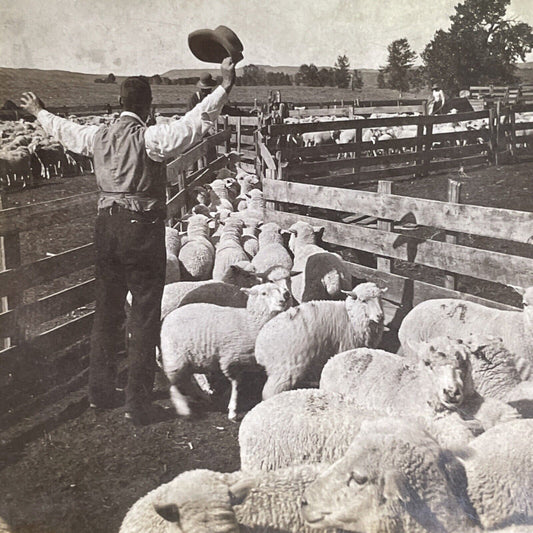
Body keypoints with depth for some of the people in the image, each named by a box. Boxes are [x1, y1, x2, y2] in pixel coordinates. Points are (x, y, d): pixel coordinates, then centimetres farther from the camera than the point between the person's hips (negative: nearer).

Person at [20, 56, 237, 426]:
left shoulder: (98, 136, 7)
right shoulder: (150, 138, -13)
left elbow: (64, 129, 26)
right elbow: (197, 123, -23)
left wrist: (39, 112, 46)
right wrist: (225, 86, -22)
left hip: (107, 226, 6)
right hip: (143, 229, -6)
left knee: (107, 311, 17)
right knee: (145, 317, 2)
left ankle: (101, 391, 31)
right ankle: (138, 404, 7)